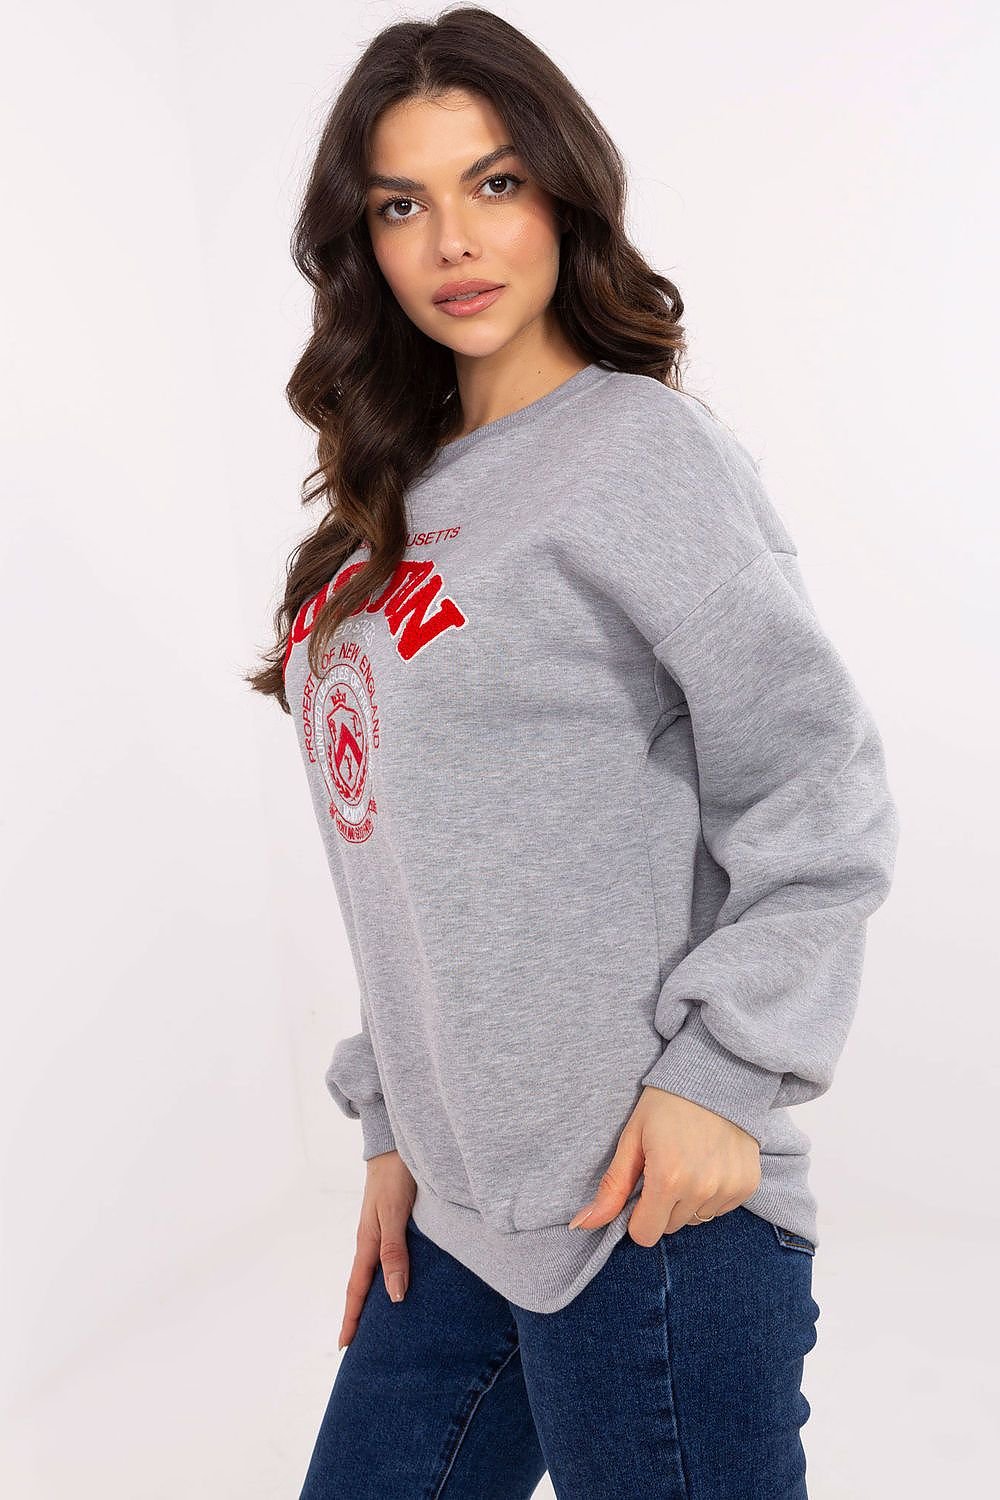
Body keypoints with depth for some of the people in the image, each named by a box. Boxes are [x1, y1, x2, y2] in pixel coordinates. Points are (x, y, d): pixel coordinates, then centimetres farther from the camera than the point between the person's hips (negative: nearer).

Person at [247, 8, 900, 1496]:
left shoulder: (643, 448, -8)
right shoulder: (401, 501, 13)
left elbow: (820, 791, -11)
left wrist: (719, 1078, -16)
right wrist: (399, 1124, 12)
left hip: (645, 1204, -7)